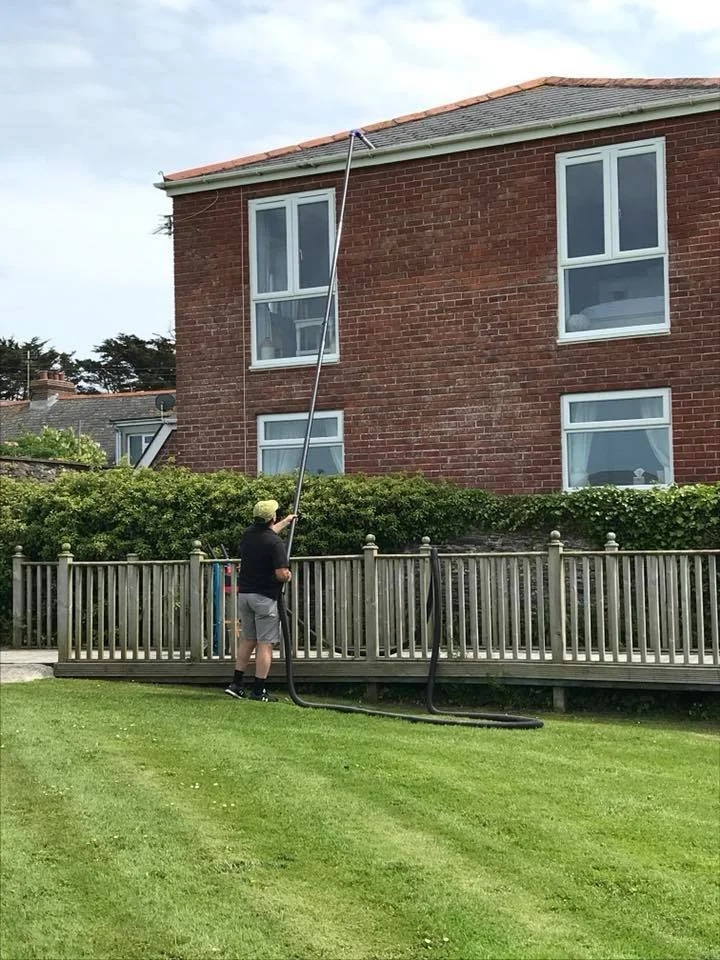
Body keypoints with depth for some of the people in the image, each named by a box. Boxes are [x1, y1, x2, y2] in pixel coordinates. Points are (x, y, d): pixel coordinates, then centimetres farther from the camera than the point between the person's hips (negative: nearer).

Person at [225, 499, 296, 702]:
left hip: (244, 593, 7)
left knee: (247, 639, 17)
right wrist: (288, 576, 2)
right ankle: (258, 690, -3)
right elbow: (281, 574, -22)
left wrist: (286, 521, 44)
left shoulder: (248, 534, 6)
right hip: (265, 596, -7)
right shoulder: (275, 542, -16)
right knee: (265, 643, -2)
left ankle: (236, 683, 17)